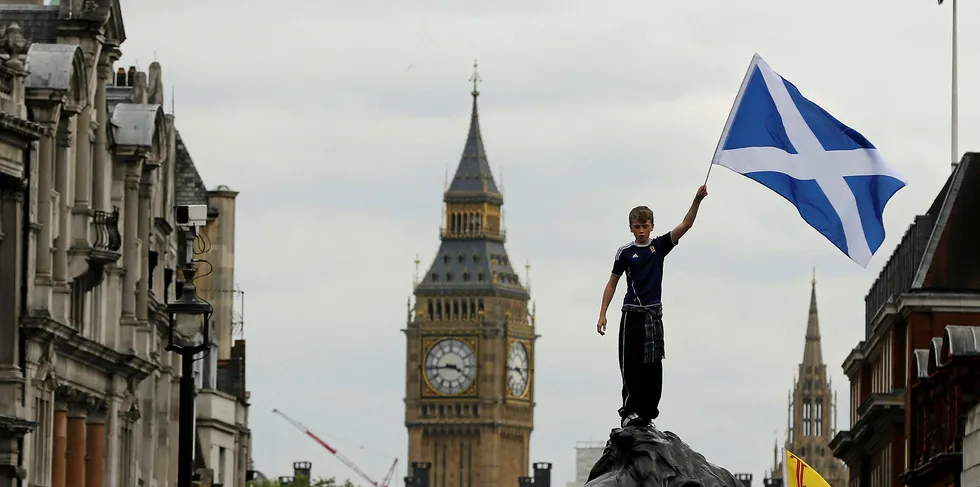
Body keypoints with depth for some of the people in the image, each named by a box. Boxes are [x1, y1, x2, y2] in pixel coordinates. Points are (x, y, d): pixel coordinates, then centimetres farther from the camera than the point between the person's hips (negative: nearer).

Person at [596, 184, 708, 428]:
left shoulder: (659, 246, 6)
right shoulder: (625, 252, 1)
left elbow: (686, 225, -3)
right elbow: (612, 283, 6)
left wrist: (697, 200, -17)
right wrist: (602, 314, 0)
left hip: (654, 314, 3)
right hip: (632, 314, -3)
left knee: (653, 367, 3)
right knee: (631, 365, -6)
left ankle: (647, 415, 7)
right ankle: (630, 412, -6)